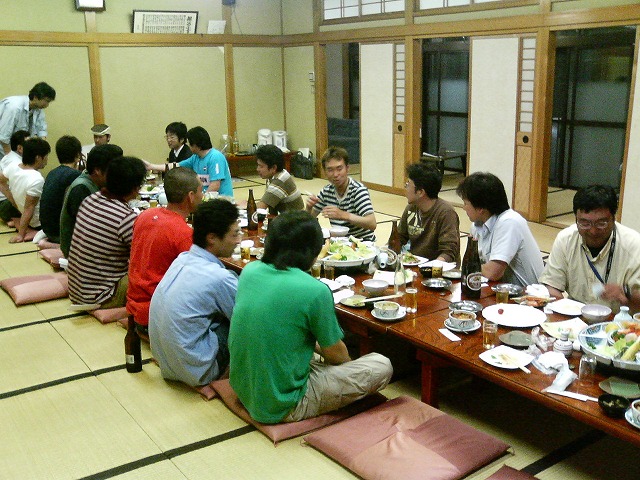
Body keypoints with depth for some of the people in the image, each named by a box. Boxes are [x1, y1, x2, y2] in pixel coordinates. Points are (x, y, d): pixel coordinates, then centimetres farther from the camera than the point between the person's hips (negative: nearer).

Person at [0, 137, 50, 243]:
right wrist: (21, 235, -20)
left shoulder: (13, 166, -11)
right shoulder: (37, 180, -32)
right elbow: (29, 208, -27)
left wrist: (14, 201, 8)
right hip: (39, 222, -10)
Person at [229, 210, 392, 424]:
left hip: (243, 389, 7)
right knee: (382, 366, 1)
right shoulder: (315, 291, -22)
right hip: (282, 406, -7)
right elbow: (337, 354, -6)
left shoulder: (249, 271, -3)